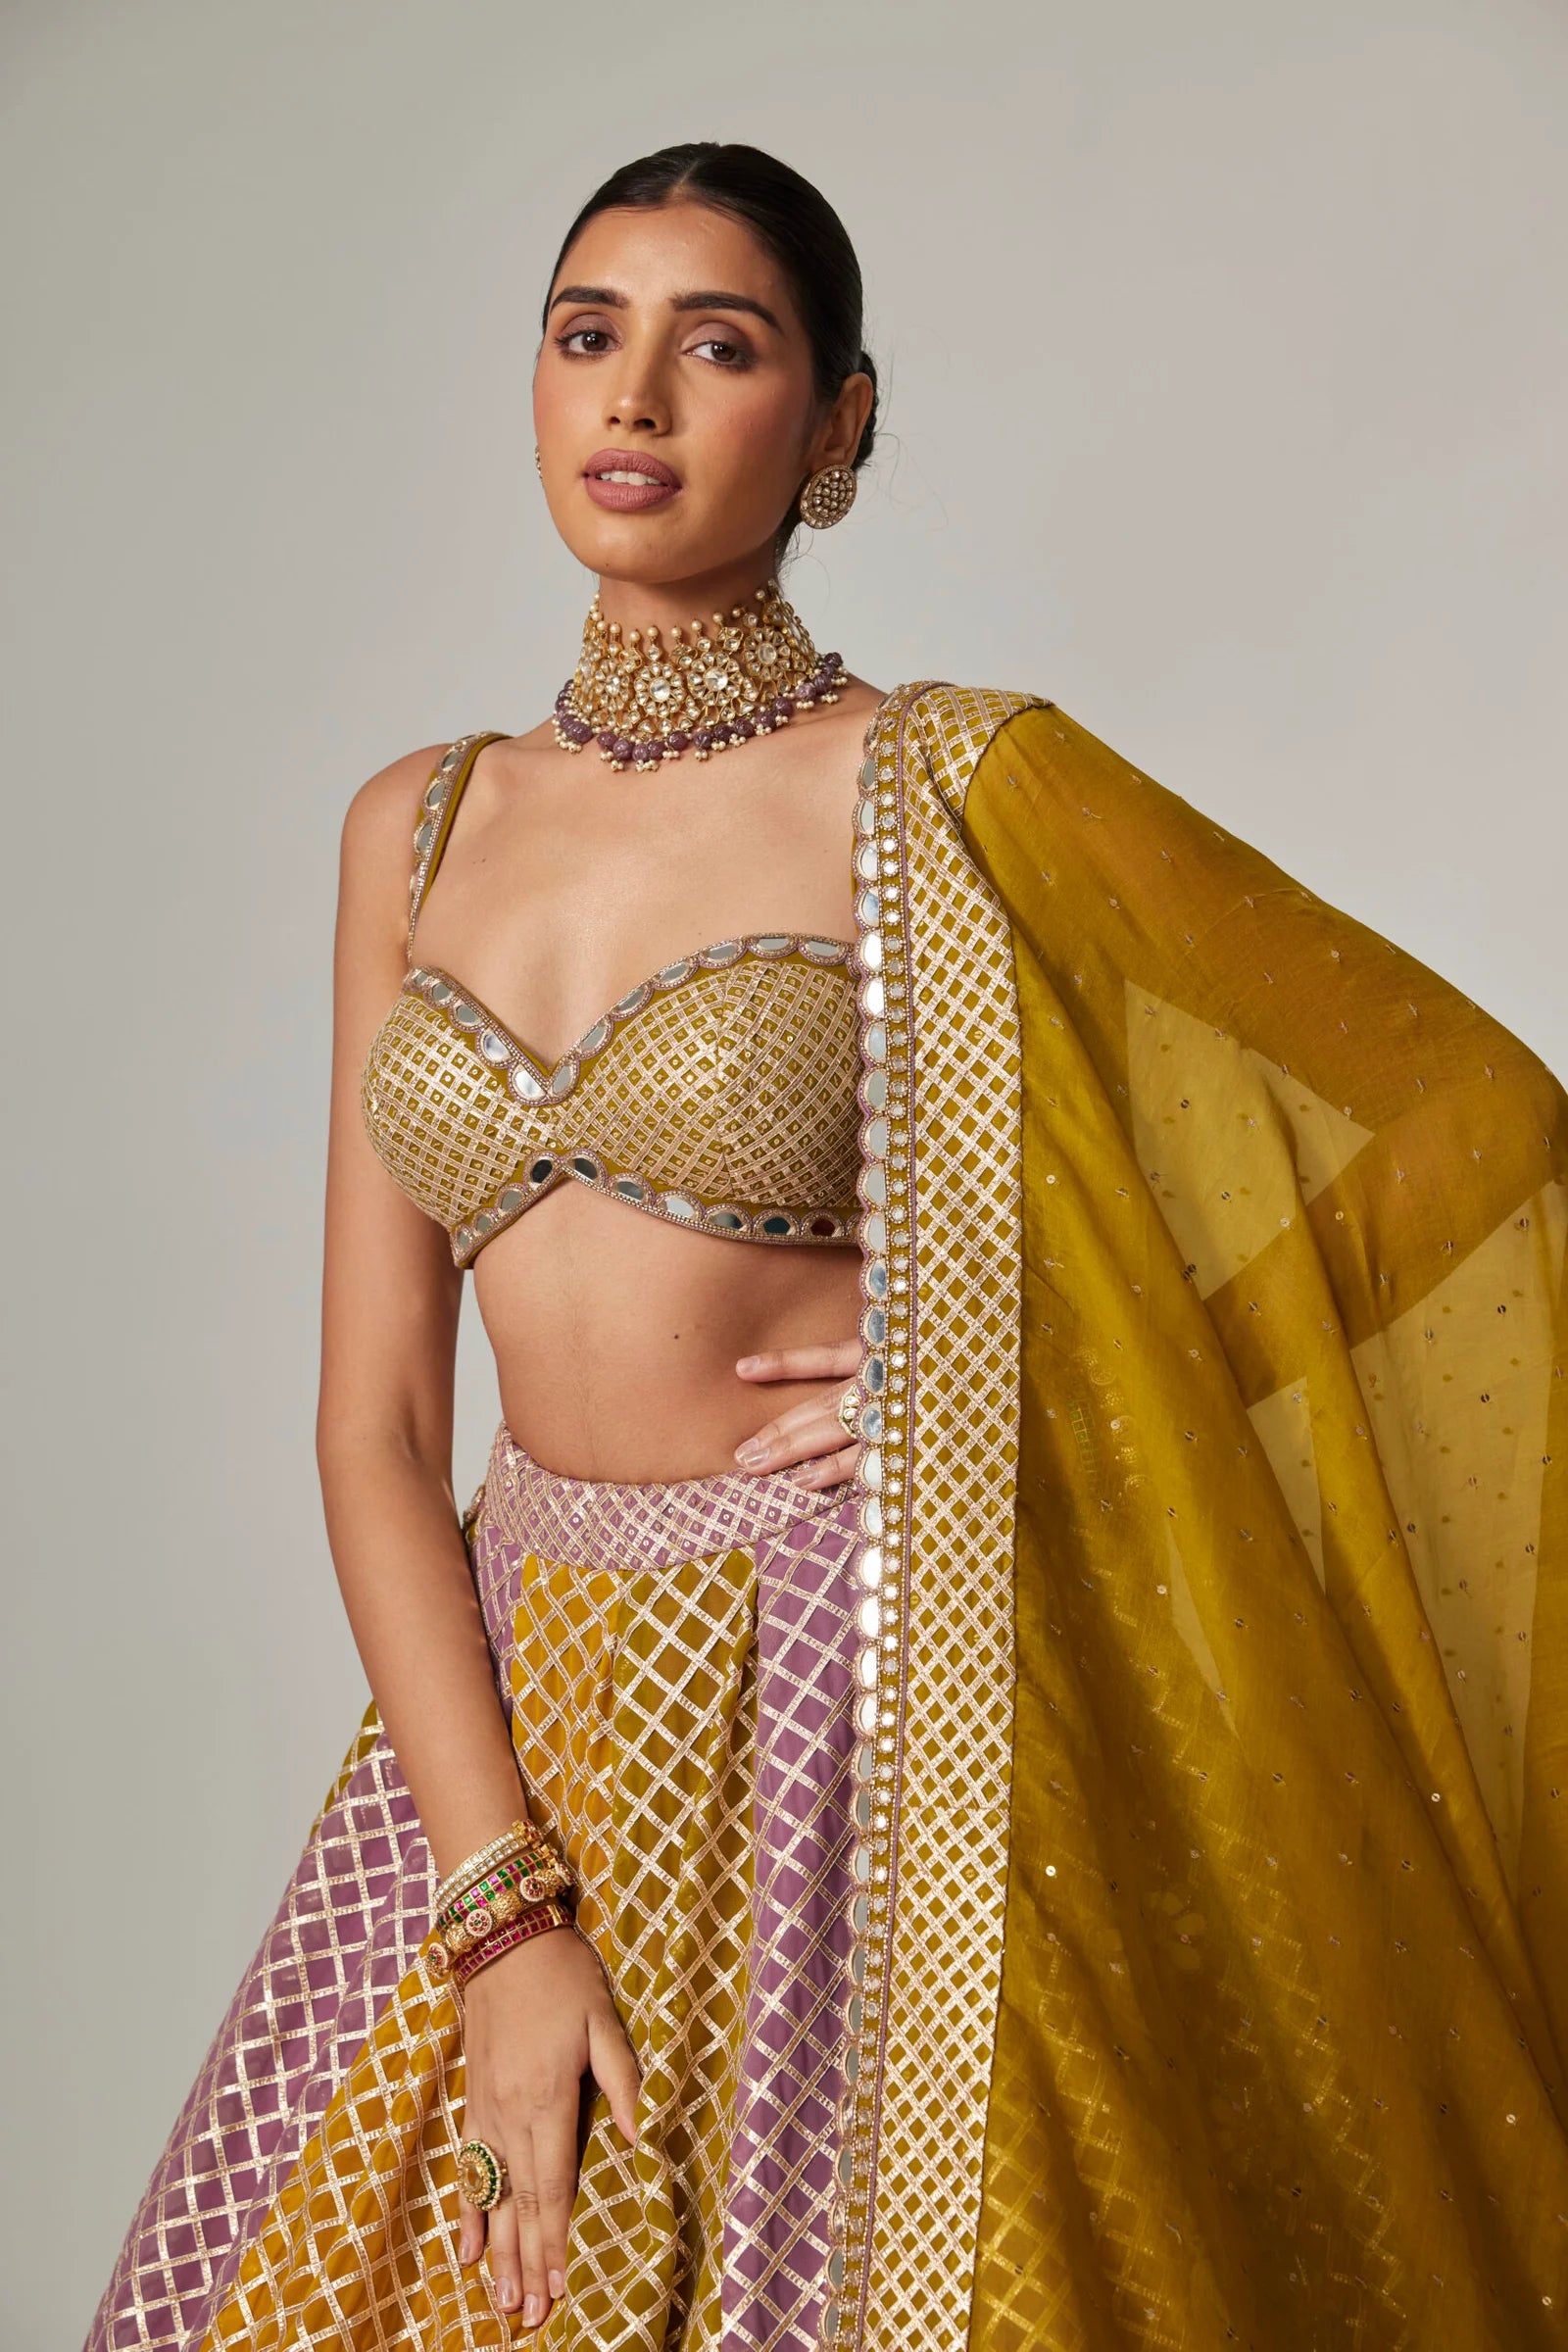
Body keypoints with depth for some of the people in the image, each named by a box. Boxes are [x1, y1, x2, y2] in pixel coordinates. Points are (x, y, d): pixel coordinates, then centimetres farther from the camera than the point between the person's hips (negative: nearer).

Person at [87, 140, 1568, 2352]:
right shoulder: (419, 826, 5)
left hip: (851, 1720, -4)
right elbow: (375, 1421, 2)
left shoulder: (959, 792, -8)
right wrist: (502, 1909, -7)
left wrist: (997, 1356, -10)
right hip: (518, 1694, 5)